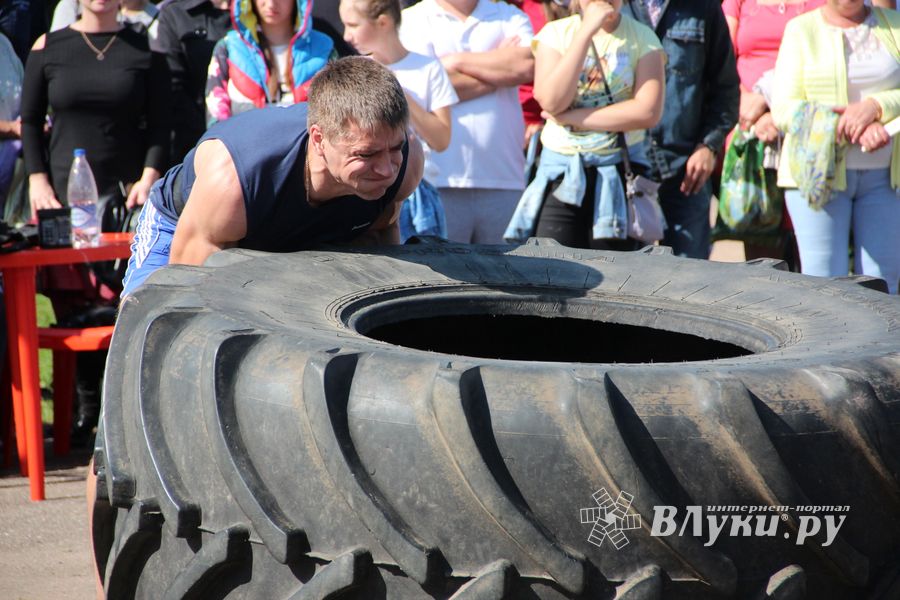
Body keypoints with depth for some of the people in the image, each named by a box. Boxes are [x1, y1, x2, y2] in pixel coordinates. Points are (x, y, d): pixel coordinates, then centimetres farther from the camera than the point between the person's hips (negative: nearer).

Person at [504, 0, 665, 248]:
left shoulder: (642, 38, 1)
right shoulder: (555, 33, 3)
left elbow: (648, 112, -11)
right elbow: (552, 101, -13)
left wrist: (571, 118, -11)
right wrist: (587, 31, -15)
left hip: (617, 174, 0)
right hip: (562, 173, 0)